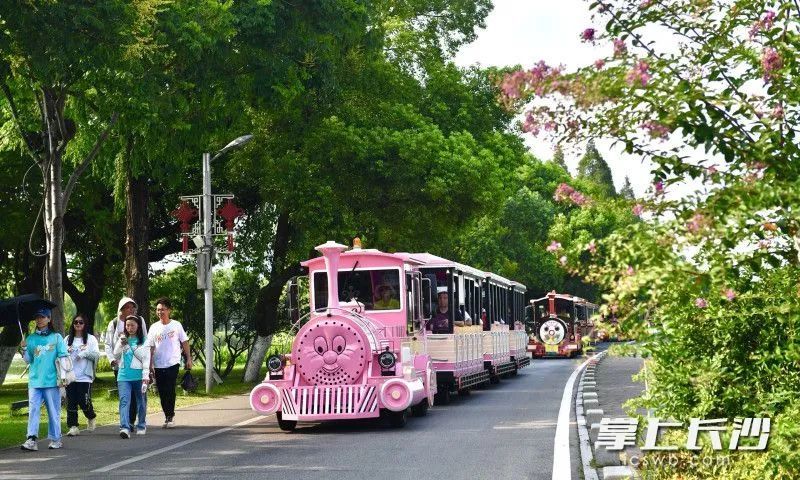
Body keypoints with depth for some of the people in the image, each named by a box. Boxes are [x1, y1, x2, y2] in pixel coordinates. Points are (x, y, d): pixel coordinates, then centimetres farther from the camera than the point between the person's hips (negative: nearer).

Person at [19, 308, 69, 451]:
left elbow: (63, 357, 2)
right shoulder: (31, 338, 12)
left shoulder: (56, 337, 5)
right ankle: (31, 439, -13)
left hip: (51, 380, -2)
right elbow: (28, 360, 11)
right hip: (35, 380, 2)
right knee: (33, 409, -8)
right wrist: (24, 349, -7)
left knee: (53, 410, 2)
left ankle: (55, 439, 12)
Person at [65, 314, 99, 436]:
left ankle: (91, 417, 22)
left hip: (85, 376, -3)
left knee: (84, 402, -7)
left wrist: (86, 351, -17)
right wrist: (66, 352, -7)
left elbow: (97, 355, -2)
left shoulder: (91, 339, 5)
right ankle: (73, 426, 5)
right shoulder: (68, 339, 14)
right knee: (71, 402, 0)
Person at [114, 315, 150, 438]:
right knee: (124, 401, -13)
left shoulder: (144, 341, 1)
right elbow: (116, 355, 11)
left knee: (141, 401, 10)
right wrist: (121, 344, -6)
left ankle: (141, 426, 25)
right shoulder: (122, 339, 12)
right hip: (124, 376, 2)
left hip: (139, 376, -2)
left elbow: (146, 359, -2)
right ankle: (125, 427, -22)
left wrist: (146, 376, -9)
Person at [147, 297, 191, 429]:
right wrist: (150, 363, 2)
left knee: (170, 390, -12)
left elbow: (184, 342, 5)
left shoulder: (176, 325, -1)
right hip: (158, 365, 3)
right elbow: (151, 347, 7)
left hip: (173, 363, -3)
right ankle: (168, 417, 16)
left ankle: (170, 416, -3)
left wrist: (189, 358, 1)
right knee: (162, 392, 6)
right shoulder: (154, 327, 5)